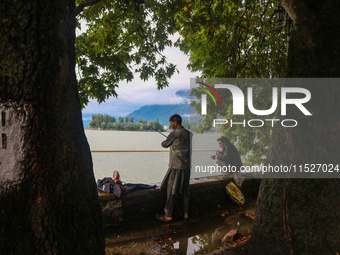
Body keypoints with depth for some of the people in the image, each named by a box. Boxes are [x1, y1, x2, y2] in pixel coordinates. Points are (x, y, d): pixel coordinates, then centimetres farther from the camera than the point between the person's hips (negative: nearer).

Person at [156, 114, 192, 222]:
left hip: (176, 166, -7)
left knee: (171, 190, 1)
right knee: (184, 189, 13)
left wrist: (164, 142, 25)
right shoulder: (189, 134, 7)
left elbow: (165, 145, 1)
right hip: (187, 166, 7)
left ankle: (168, 215, 8)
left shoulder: (174, 134, -12)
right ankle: (186, 213, 18)